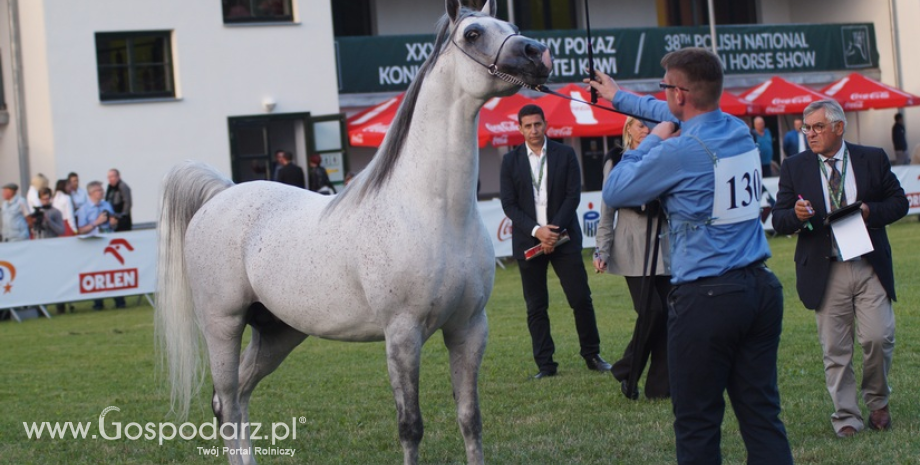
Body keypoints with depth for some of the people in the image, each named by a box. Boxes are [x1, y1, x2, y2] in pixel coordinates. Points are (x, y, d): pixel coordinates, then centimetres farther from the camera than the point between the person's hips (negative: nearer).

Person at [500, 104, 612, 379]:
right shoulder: (511, 161, 5)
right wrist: (536, 231, -13)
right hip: (528, 241, 1)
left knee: (581, 299, -3)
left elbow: (573, 195, -2)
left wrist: (554, 229, -12)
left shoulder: (565, 155, 4)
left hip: (563, 238, -1)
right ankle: (545, 364, 6)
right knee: (536, 307, 2)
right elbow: (509, 204, 0)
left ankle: (592, 356, 11)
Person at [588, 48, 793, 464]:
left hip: (706, 298, -7)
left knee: (698, 426, 2)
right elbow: (681, 117, 29)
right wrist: (619, 97, 43)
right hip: (762, 289, 7)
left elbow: (614, 192, -1)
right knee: (762, 415, 8)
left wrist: (653, 139, 9)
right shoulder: (739, 131, 9)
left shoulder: (678, 151, -14)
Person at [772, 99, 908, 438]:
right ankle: (846, 416, 12)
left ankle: (877, 402, 19)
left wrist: (869, 211, -11)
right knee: (835, 350, 2)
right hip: (825, 272, 0)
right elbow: (779, 220, 3)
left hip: (870, 268, 0)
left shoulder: (873, 159, 6)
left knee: (878, 338, -6)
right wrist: (797, 215, -20)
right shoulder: (794, 168, 5)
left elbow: (899, 202, 8)